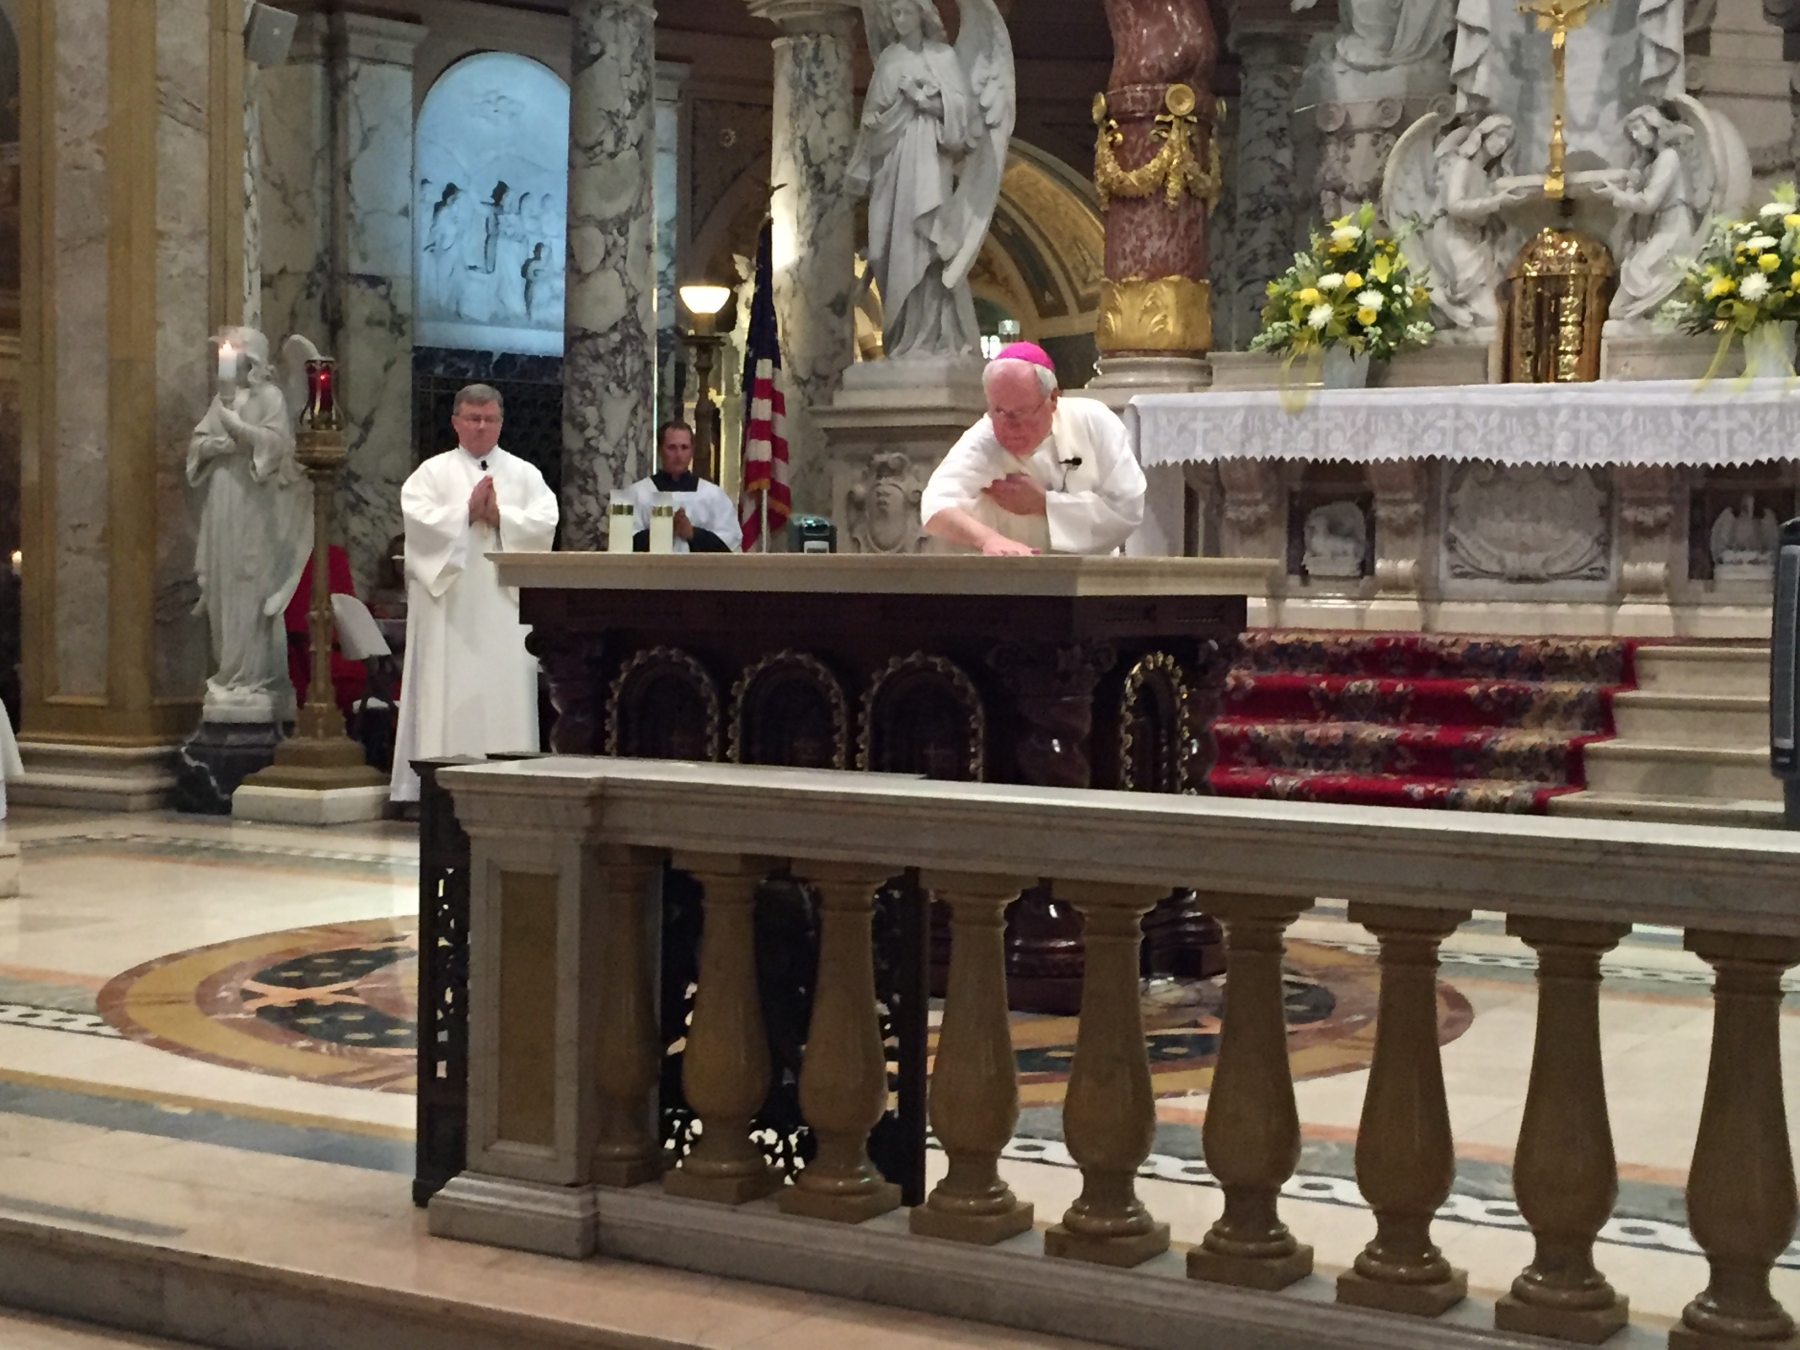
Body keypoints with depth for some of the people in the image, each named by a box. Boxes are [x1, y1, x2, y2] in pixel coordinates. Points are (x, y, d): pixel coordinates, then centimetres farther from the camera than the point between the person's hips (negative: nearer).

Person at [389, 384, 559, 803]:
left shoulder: (524, 474, 13)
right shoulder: (433, 473, 9)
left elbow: (545, 521, -1)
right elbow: (417, 519, -7)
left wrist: (499, 516, -12)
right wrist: (467, 511, -13)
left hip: (506, 600, 1)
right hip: (449, 600, -1)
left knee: (507, 691, -2)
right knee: (449, 693, -5)